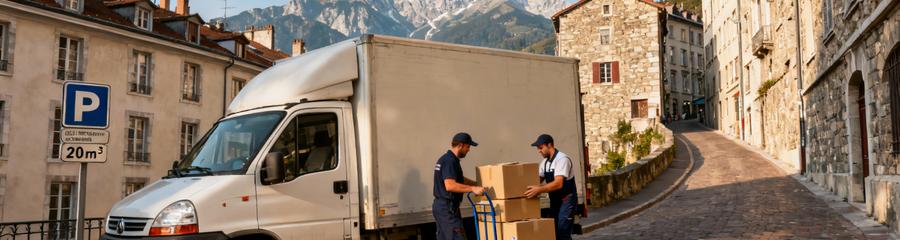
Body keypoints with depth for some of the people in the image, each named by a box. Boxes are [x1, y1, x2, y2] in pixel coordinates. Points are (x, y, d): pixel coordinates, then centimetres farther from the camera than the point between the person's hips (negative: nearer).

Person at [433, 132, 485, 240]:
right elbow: (450, 185, -29)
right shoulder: (450, 161, -16)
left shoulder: (445, 159, 17)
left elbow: (459, 179, 30)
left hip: (440, 206, 10)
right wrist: (472, 188, -29)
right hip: (447, 207, -10)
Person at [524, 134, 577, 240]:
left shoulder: (562, 159, -18)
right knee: (554, 231, 9)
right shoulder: (545, 162, 8)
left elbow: (558, 184, -28)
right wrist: (531, 188, -6)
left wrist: (539, 190, -36)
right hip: (554, 201, 8)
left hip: (567, 200, -8)